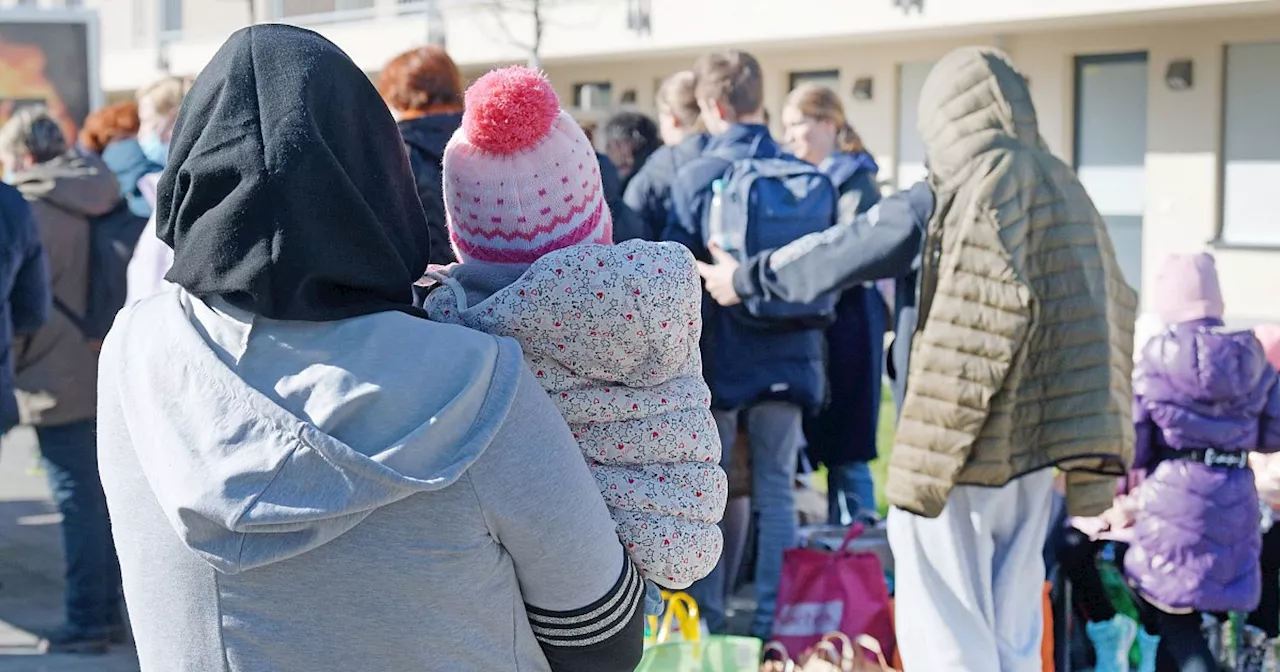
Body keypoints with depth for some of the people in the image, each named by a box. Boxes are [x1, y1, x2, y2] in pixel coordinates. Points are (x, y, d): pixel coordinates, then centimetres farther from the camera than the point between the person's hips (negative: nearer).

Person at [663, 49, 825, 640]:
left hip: (718, 358, -2)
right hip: (789, 358, 3)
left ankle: (707, 622, 13)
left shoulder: (696, 177, -9)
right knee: (776, 491, 9)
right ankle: (771, 625, 11)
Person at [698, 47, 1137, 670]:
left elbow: (835, 253, -3)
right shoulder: (1066, 192, 6)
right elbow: (1104, 319, 10)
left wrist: (746, 278, 12)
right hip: (1030, 448, 6)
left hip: (953, 445, -6)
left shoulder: (942, 201, -12)